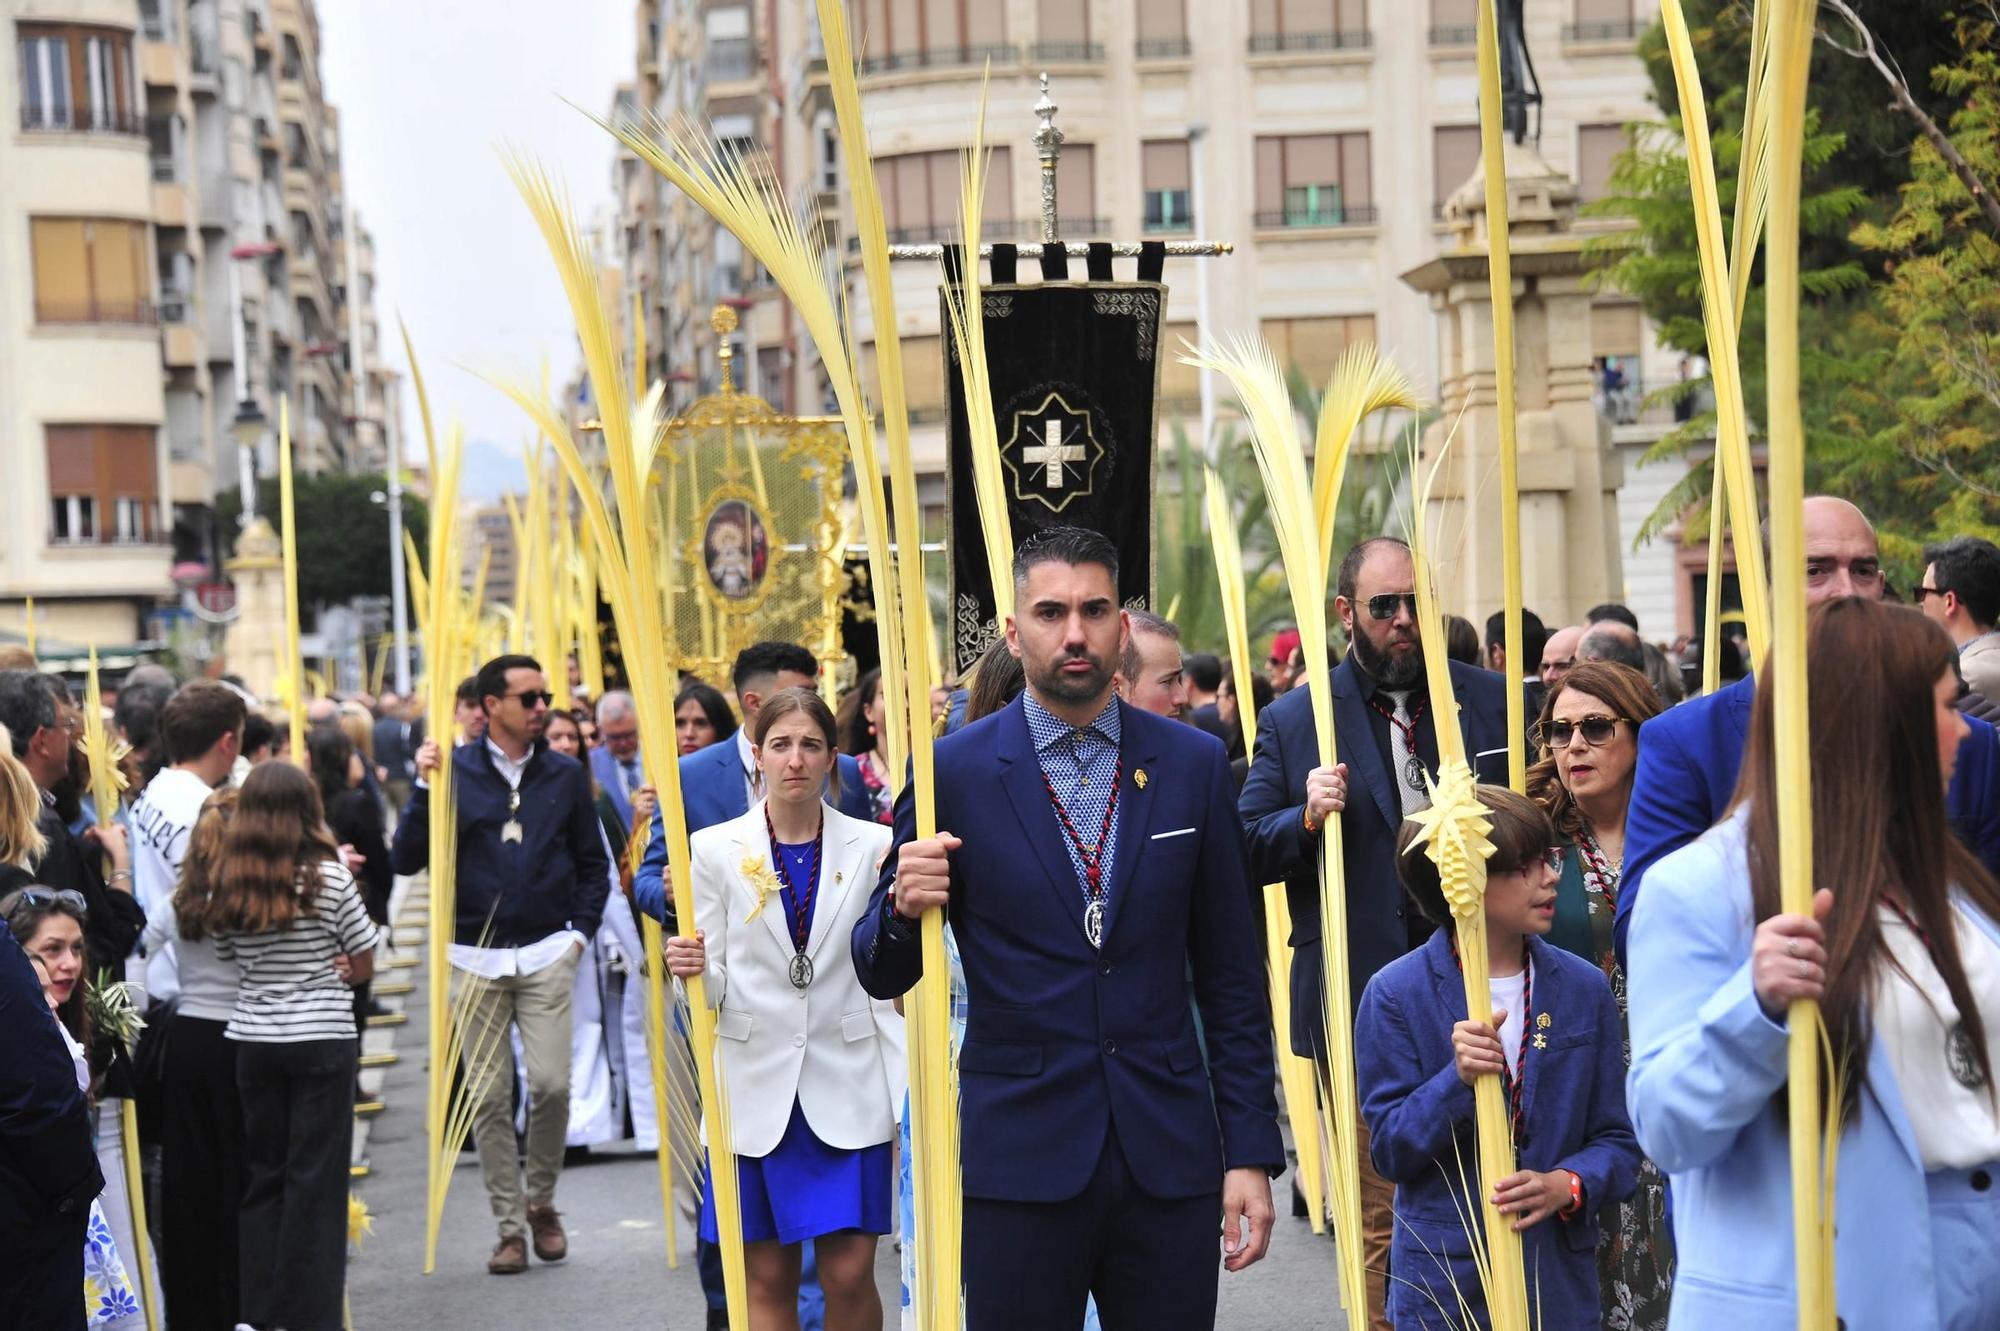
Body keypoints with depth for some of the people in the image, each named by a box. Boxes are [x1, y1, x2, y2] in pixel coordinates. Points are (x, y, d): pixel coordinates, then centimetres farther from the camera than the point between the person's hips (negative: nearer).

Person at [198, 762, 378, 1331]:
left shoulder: (225, 886, 2)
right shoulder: (329, 878, -7)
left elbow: (227, 958, 12)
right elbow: (363, 964, -1)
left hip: (253, 1042, 4)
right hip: (322, 1042, -3)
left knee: (263, 1177, 12)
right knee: (316, 1179, 2)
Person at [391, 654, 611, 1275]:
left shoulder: (566, 775, 6)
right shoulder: (453, 770, 0)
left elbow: (593, 864, 14)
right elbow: (405, 860, -4)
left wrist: (579, 931, 4)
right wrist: (424, 787, -13)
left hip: (546, 953, 0)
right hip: (474, 958, 0)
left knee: (550, 1083, -11)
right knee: (487, 1097, 1)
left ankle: (542, 1200, 13)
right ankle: (510, 1226, 11)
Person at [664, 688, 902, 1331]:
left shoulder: (872, 845, 3)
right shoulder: (716, 849, 3)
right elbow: (715, 986, 5)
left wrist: (908, 1096, -1)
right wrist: (691, 968, -19)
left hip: (848, 1087, 0)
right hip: (757, 1087, 0)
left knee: (850, 1276, -4)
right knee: (768, 1279, 2)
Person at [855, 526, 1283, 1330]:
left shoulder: (1194, 765, 4)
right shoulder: (954, 772, -2)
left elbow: (1230, 977, 8)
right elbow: (882, 976, 3)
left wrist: (1252, 1150, 3)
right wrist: (905, 907, -19)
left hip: (1169, 1151, 2)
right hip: (1020, 1157, -2)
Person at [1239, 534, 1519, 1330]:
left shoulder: (1492, 701, 8)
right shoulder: (1292, 722, 4)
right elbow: (1246, 853, 3)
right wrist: (1307, 817, -15)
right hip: (1361, 1009, -1)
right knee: (1382, 1219, 5)